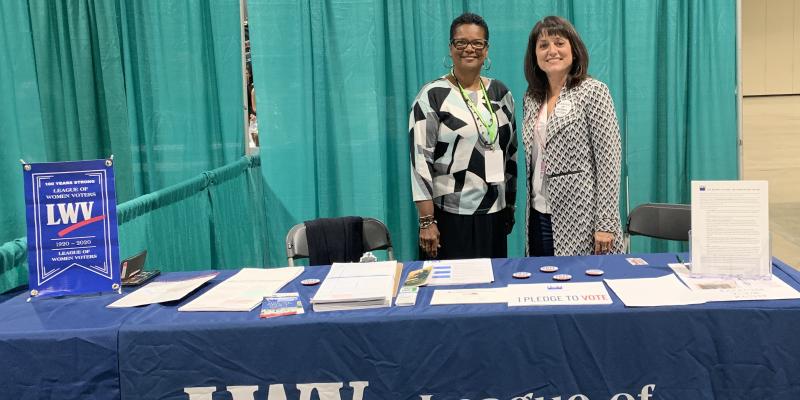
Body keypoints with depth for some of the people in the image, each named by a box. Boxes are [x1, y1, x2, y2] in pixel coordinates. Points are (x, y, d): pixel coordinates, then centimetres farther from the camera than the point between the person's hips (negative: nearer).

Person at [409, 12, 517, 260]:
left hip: (494, 213, 5)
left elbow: (510, 152, 15)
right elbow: (420, 159, -12)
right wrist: (427, 221, -16)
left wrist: (510, 205, 14)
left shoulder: (500, 92, 8)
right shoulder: (432, 96, -8)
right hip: (450, 215, -5)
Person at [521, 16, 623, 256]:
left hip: (579, 222, -5)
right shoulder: (531, 98, 11)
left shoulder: (593, 92, -7)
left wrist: (605, 224, -15)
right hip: (538, 217, 6)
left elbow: (609, 162, -11)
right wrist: (532, 212, 14)